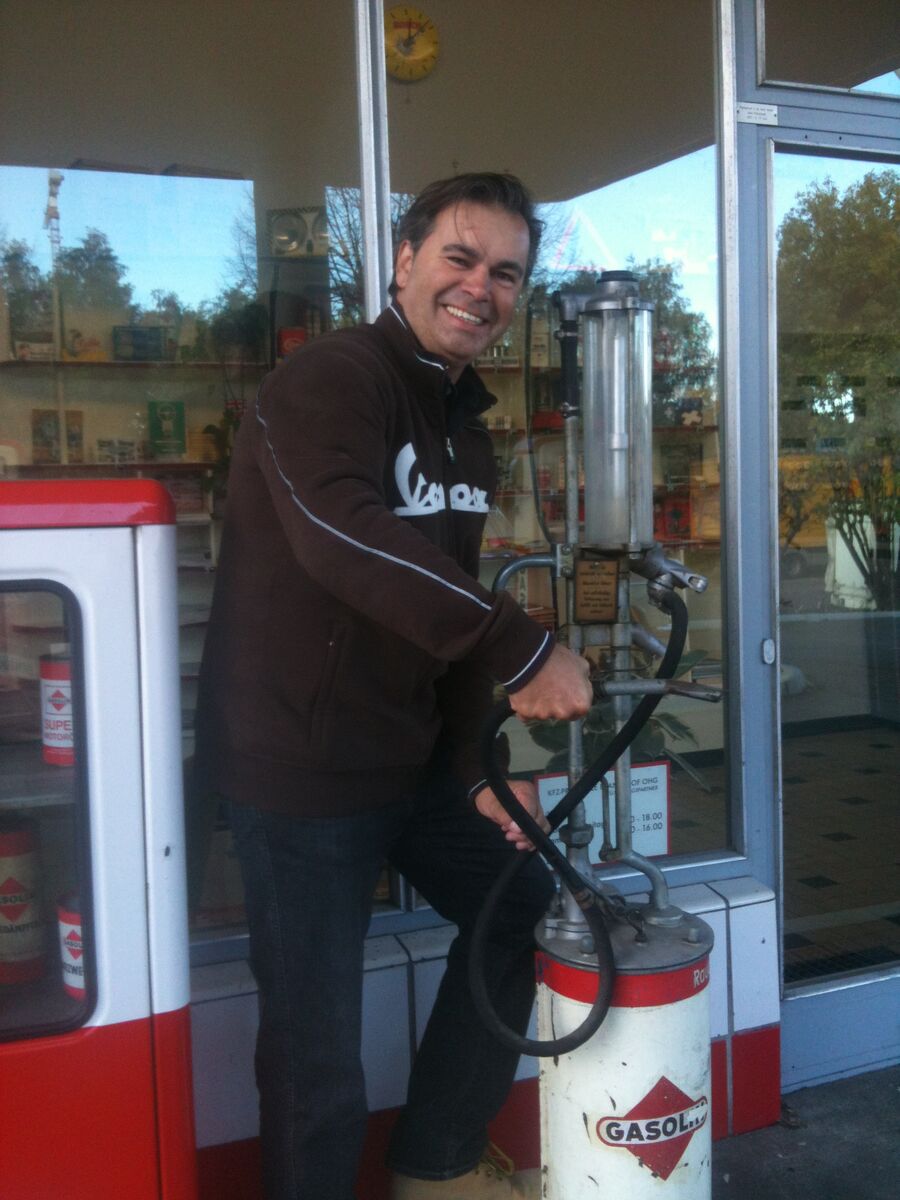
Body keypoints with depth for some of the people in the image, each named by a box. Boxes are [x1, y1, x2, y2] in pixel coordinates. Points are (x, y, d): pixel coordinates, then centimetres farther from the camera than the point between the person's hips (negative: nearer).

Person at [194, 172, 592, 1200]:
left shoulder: (466, 431, 12)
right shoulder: (327, 380, -16)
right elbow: (344, 535, -36)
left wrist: (479, 766, 6)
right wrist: (522, 651, -35)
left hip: (414, 761, 9)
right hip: (298, 773, -9)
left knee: (523, 902, 19)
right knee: (319, 1058, 1)